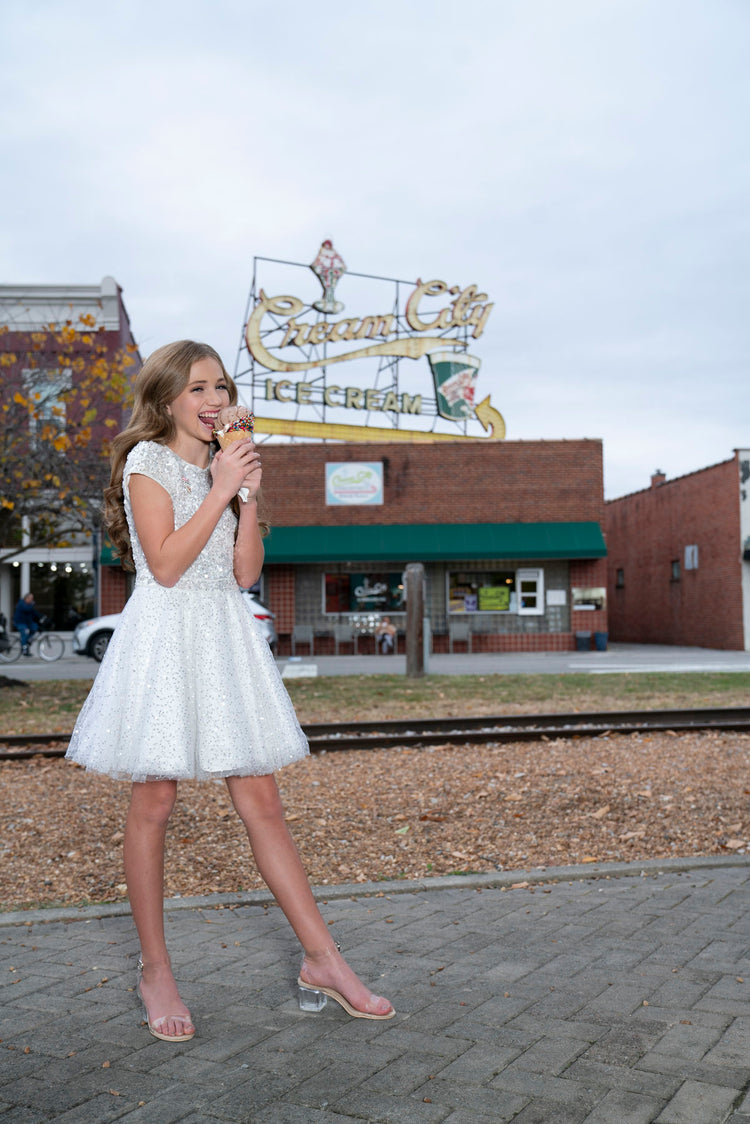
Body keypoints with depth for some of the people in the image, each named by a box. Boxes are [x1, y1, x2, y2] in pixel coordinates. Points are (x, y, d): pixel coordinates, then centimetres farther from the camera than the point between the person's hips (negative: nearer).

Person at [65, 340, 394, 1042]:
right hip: (167, 635, -5)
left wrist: (248, 493, -1)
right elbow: (165, 565, -14)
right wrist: (221, 490, -12)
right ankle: (154, 971, 16)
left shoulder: (223, 465, 17)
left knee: (262, 804, 5)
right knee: (153, 802, 1)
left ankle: (322, 960, 9)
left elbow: (246, 573, 8)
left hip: (227, 639, 6)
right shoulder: (148, 460, -2)